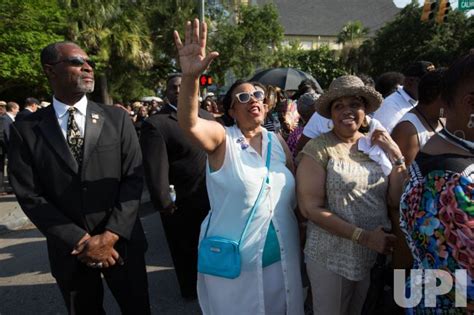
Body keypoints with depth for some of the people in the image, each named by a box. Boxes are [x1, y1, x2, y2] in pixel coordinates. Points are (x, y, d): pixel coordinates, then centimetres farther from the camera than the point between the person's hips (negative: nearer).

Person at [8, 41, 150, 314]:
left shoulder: (117, 118, -2)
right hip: (69, 250, 0)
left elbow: (134, 178, -7)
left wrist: (111, 235, -14)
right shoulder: (26, 130, -3)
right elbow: (30, 196, -6)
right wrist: (81, 241, -12)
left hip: (122, 242, 0)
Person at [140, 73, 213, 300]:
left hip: (213, 197, 6)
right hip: (181, 204, -5)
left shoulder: (207, 116, 6)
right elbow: (155, 168, -20)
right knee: (186, 251, 18)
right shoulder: (155, 124, -15)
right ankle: (191, 289, 43)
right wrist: (164, 203, -20)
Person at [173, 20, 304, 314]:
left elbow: (295, 193, 8)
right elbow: (189, 124, -32)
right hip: (234, 265, -4)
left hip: (282, 260, 4)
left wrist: (302, 241, 7)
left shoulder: (278, 141, 2)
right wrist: (191, 76, -47)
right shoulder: (221, 138, -11)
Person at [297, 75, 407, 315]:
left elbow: (395, 200, 1)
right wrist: (363, 236, -20)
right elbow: (310, 208, -17)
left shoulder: (377, 144, 1)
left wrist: (396, 156, -10)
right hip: (330, 257, -5)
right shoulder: (318, 148, -14)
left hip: (375, 255, 5)